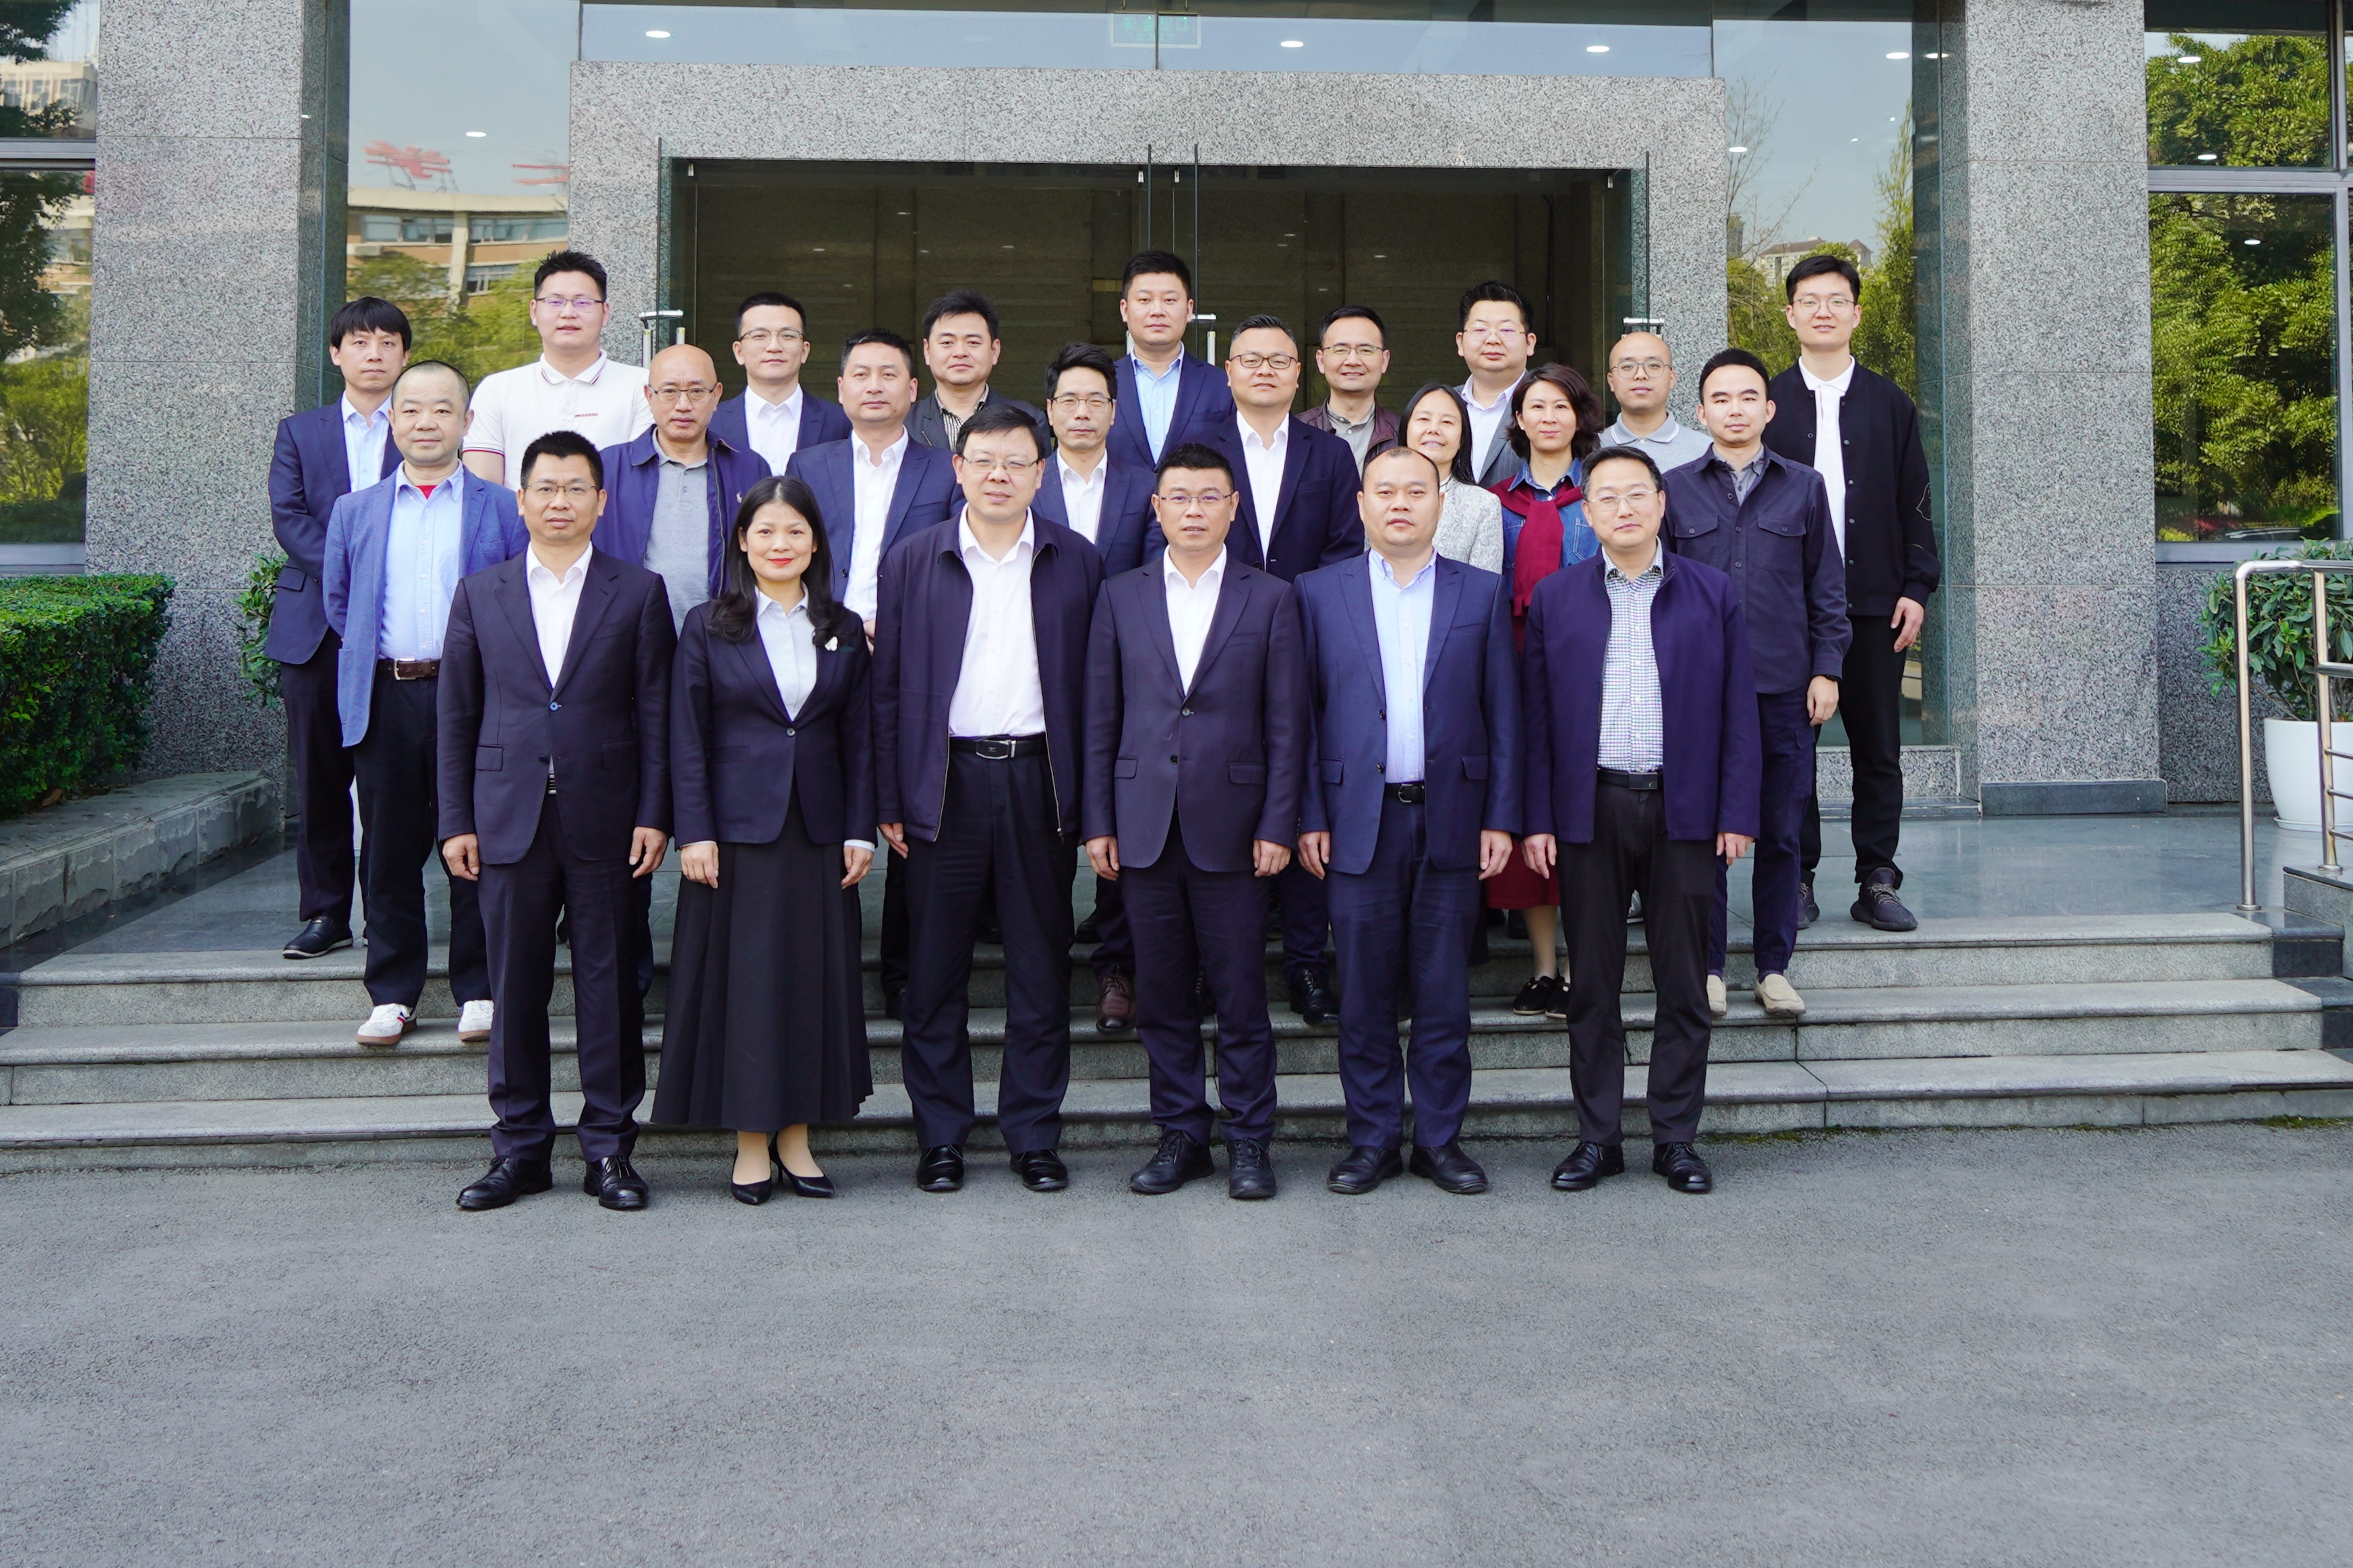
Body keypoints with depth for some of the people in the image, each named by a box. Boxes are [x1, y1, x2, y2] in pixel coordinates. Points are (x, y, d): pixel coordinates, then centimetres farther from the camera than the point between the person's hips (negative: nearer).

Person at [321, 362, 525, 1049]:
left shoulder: (503, 508, 5)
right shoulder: (355, 510, 14)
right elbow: (337, 600, 20)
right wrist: (375, 654, 11)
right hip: (384, 701, 2)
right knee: (389, 853, 7)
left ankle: (479, 992, 14)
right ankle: (392, 995, 17)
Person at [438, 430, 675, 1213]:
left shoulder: (639, 592, 5)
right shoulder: (480, 594, 11)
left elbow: (656, 713, 2)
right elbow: (457, 715, 10)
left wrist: (654, 815, -4)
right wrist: (455, 820, 4)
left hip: (605, 824, -1)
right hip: (509, 819, 2)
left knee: (609, 987, 3)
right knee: (516, 988, 6)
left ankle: (610, 1148, 14)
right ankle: (520, 1147, 18)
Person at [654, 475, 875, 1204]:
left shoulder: (843, 631, 9)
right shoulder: (709, 626, 2)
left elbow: (858, 740, 9)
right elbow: (687, 739, -1)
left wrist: (859, 831, 2)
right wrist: (694, 832, -9)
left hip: (818, 831, 3)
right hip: (738, 827, -2)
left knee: (816, 978, 5)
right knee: (741, 977, 0)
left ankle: (795, 1138, 15)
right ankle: (750, 1145, 10)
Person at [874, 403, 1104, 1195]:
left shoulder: (1077, 562, 6)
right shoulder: (912, 562, 5)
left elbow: (1095, 685, 5)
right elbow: (888, 685, 5)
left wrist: (1090, 796, -1)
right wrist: (887, 800, -1)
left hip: (1041, 780, 0)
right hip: (944, 781, 0)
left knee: (1041, 966, 6)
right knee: (935, 968, 5)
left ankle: (1034, 1133, 18)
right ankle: (941, 1135, 17)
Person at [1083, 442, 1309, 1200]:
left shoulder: (1270, 599, 4)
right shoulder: (1120, 596, 9)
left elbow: (1286, 724, 1)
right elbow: (1100, 718, 8)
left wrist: (1277, 825, -5)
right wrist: (1098, 822, 3)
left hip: (1232, 826, -2)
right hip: (1144, 825, 2)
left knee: (1240, 991, 2)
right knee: (1161, 991, 8)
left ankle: (1248, 1138, 15)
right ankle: (1180, 1133, 20)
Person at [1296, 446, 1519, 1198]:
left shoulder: (1483, 594, 7)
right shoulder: (1320, 593, 6)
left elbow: (1503, 713, 6)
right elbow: (1302, 712, 4)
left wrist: (1501, 817, -1)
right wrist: (1310, 817, -2)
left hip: (1451, 818, 0)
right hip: (1360, 820, 0)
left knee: (1444, 992, 6)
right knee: (1364, 993, 4)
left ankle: (1440, 1137, 18)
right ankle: (1373, 1138, 17)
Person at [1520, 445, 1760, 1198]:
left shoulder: (1713, 593, 6)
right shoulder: (1554, 598, 7)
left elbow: (1737, 711, 4)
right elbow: (1535, 715, 5)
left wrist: (1737, 814, -3)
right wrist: (1536, 819, -1)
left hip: (1684, 811, 0)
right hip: (1589, 810, 0)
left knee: (1684, 984, 6)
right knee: (1592, 984, 6)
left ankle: (1676, 1137, 17)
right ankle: (1597, 1136, 16)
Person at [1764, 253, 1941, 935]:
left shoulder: (1890, 404, 10)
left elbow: (1914, 504, 9)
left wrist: (1917, 588, 0)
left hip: (1875, 602, 1)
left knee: (1878, 749, 4)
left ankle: (1877, 883, 12)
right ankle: (1796, 880, 10)